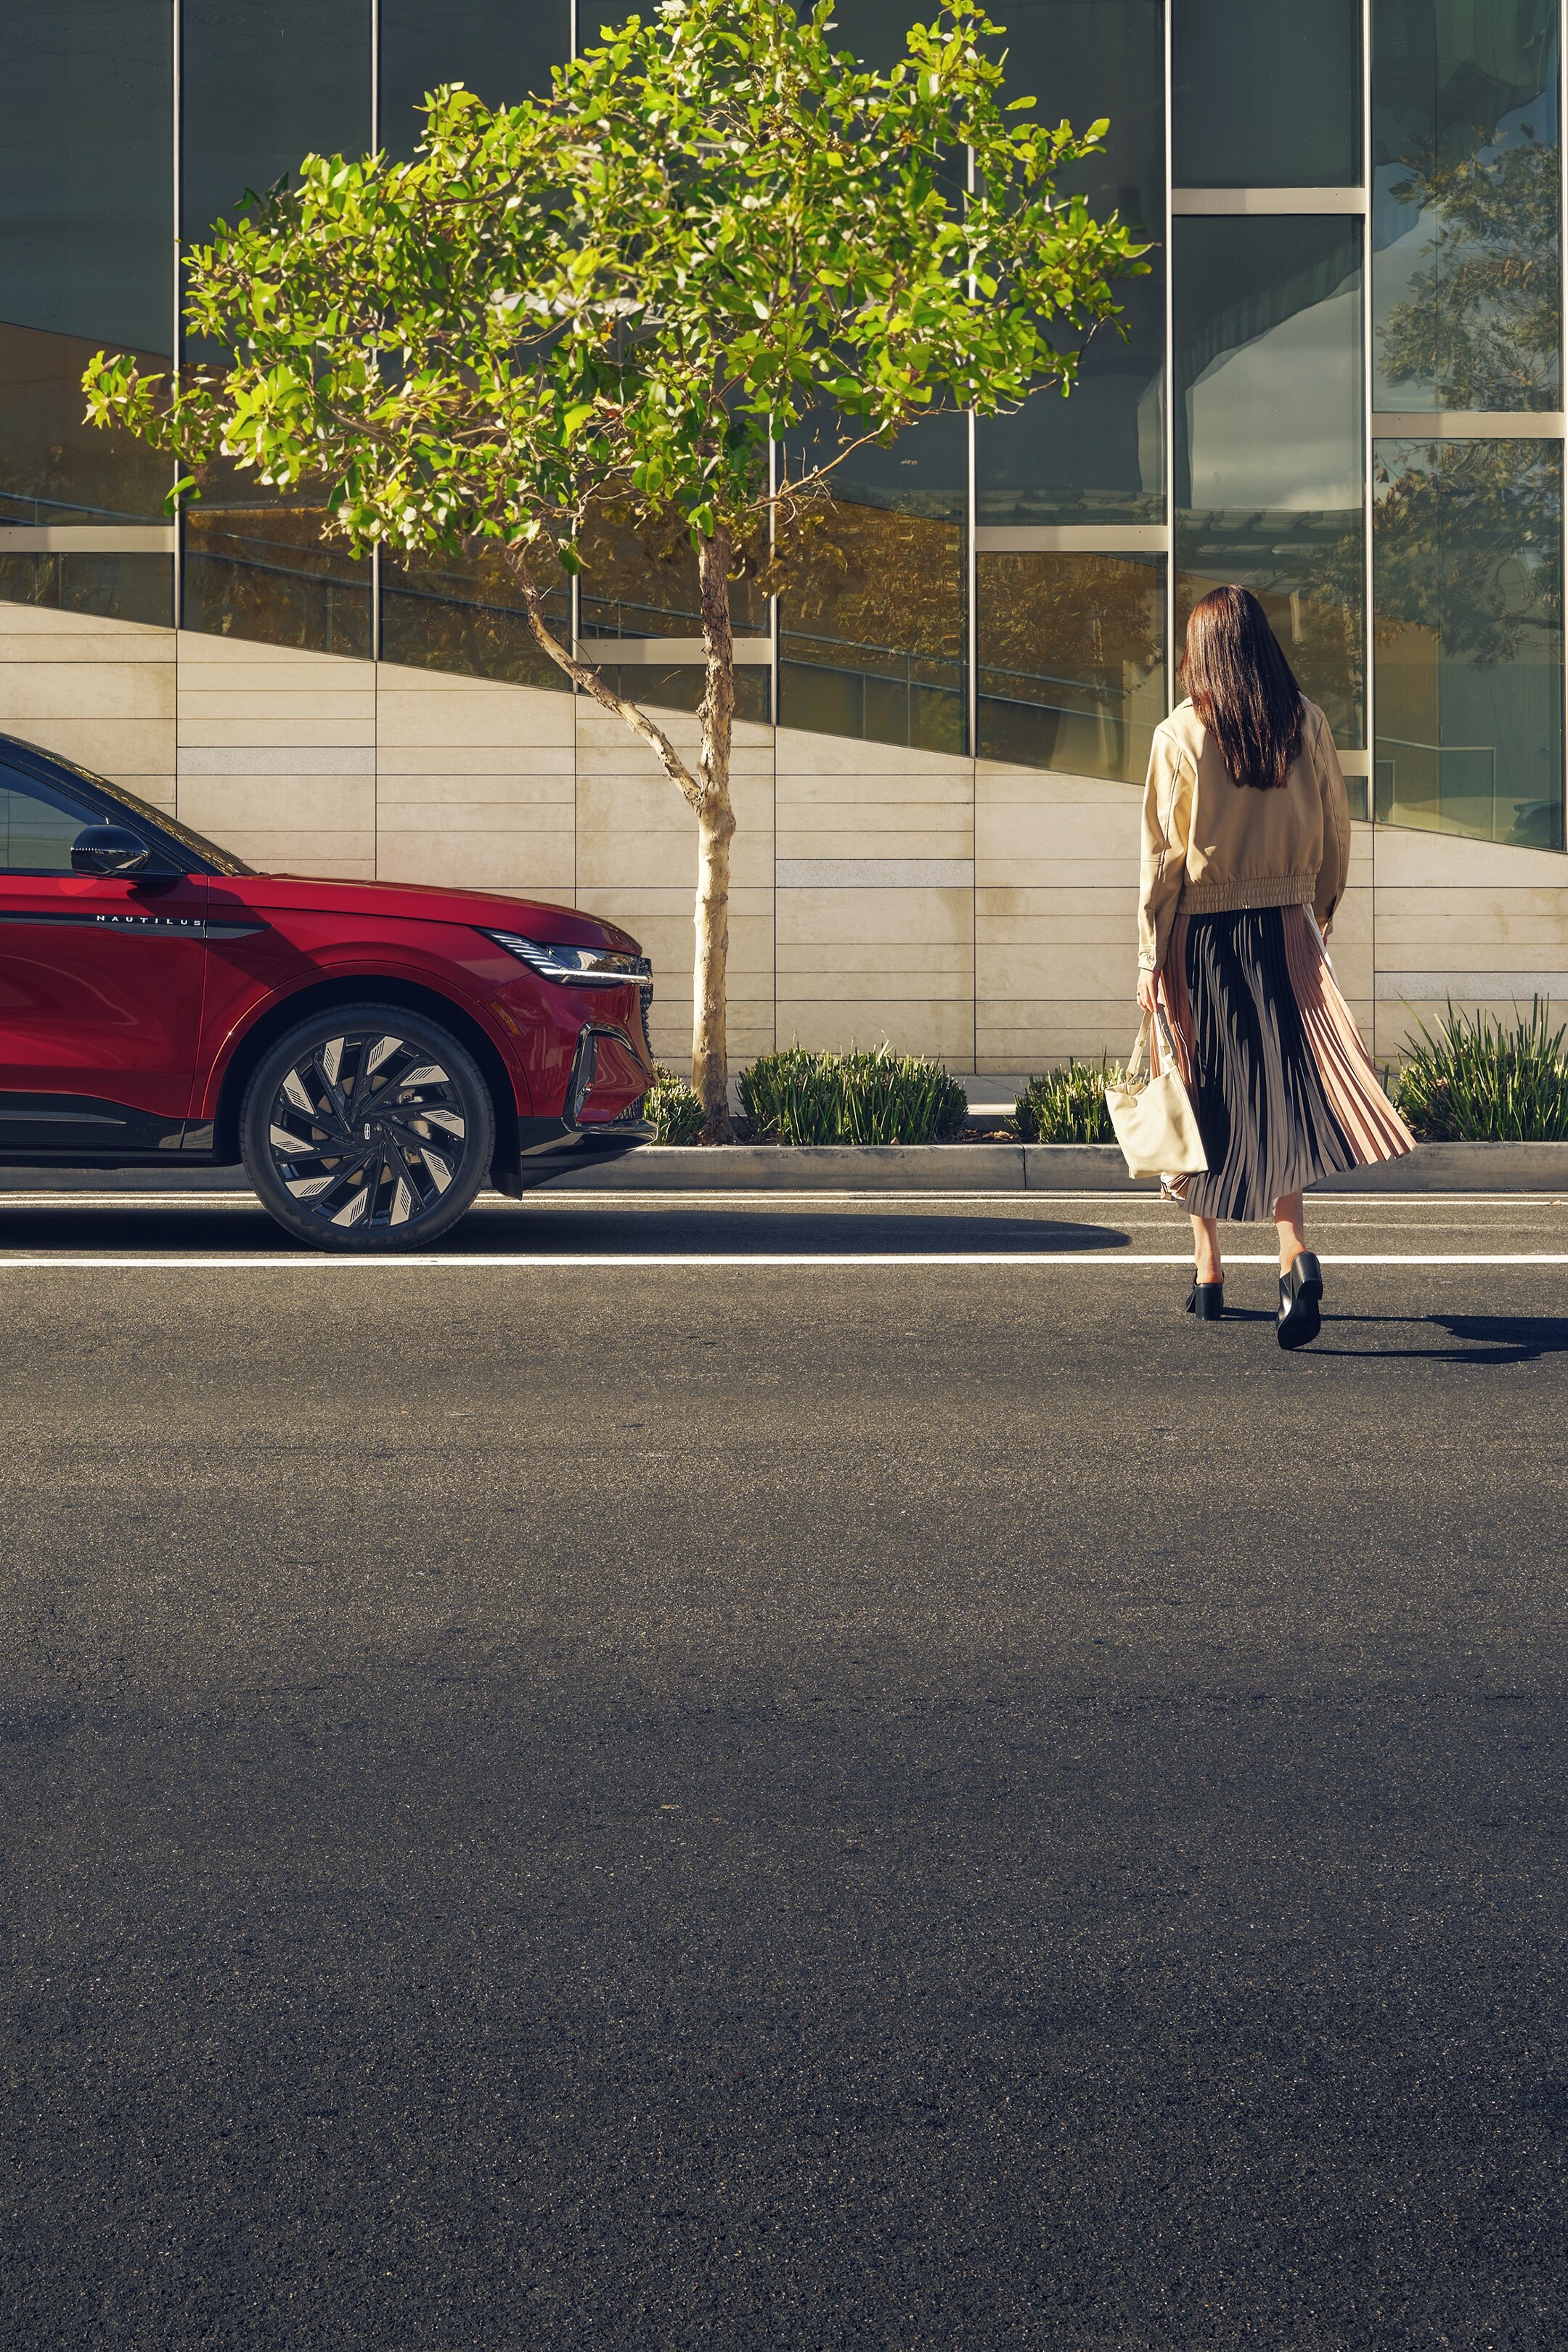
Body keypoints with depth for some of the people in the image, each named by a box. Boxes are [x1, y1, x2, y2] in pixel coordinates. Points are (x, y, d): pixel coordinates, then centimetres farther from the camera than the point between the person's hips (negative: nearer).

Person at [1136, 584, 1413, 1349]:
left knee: (1203, 1096, 10)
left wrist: (1151, 956, -3)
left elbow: (1162, 852, -7)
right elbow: (1335, 834, 7)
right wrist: (1318, 913, 22)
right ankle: (1296, 1257, -18)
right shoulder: (1306, 725, 1)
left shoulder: (1180, 734, -7)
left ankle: (1208, 1273, 18)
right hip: (1284, 930, 2)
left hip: (1199, 935, -2)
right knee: (1278, 1091, 3)